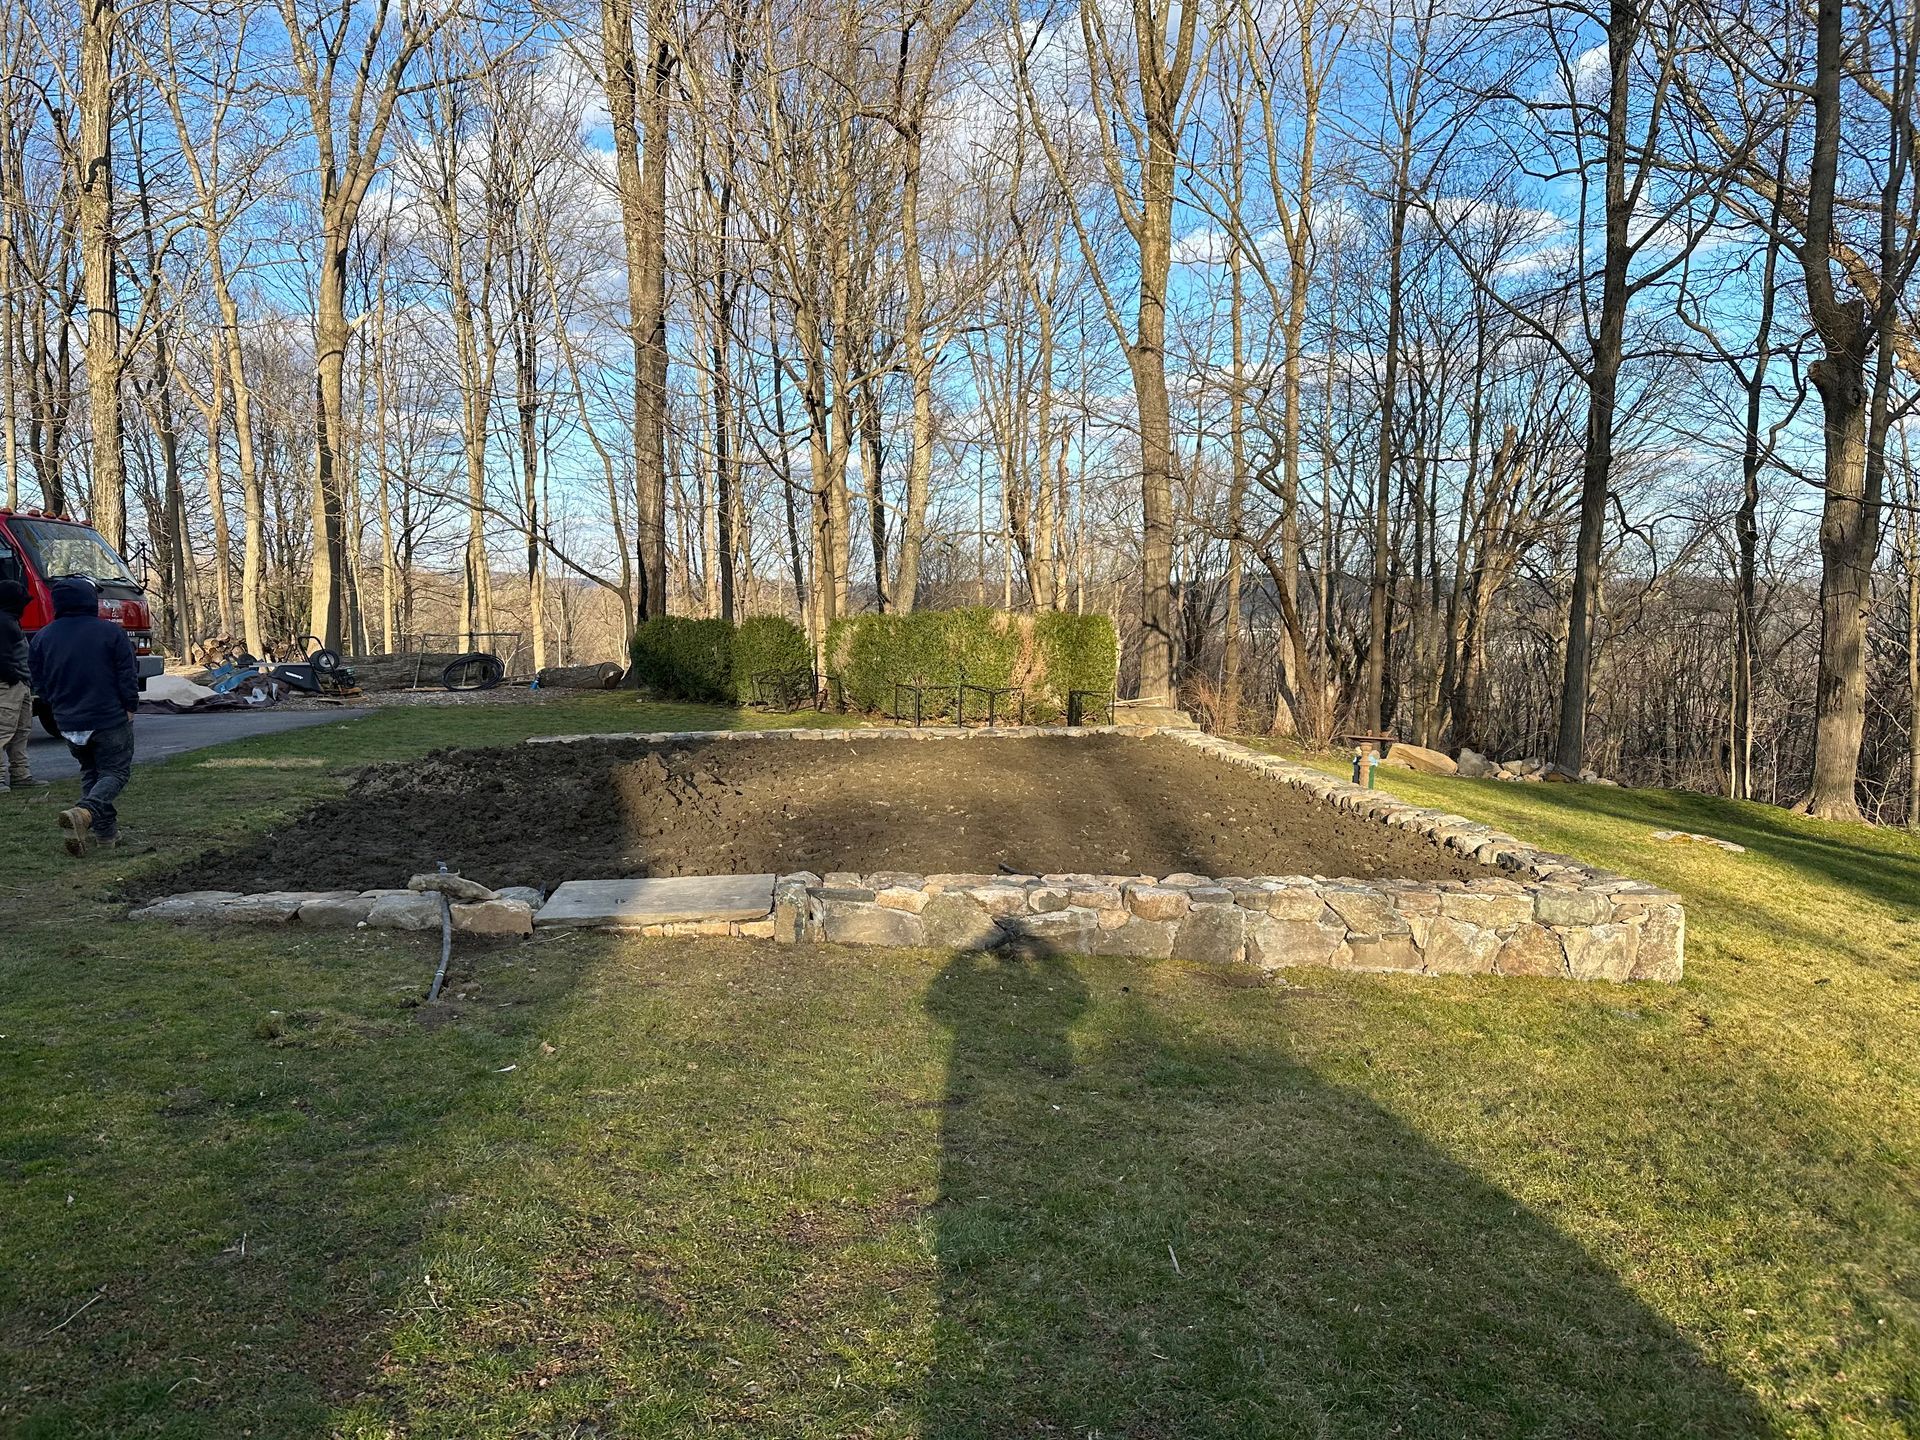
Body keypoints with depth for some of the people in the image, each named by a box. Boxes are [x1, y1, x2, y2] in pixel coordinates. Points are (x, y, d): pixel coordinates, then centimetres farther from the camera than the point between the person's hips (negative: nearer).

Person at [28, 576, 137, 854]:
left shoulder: (42, 638, 4)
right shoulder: (110, 632, -9)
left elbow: (40, 684, 10)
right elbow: (128, 675, -9)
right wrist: (130, 707, 1)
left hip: (68, 723, 5)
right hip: (110, 719, -4)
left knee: (90, 772, 19)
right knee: (115, 772, 2)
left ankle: (106, 831, 11)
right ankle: (86, 812, -25)